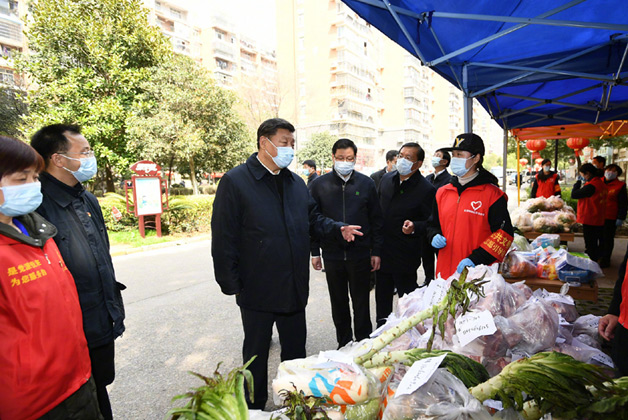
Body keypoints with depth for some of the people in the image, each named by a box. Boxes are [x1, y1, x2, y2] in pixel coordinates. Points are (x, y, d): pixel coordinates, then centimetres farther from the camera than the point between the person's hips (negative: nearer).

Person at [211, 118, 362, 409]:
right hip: (257, 290, -5)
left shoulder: (296, 182, 9)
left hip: (294, 288, 6)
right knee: (256, 354, 15)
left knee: (296, 351, 21)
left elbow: (313, 219, 15)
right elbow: (223, 237, -13)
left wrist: (339, 229, -3)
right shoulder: (235, 181, -12)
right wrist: (231, 283, -14)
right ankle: (254, 407, 38)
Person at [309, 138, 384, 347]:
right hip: (332, 254, 1)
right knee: (339, 303, 14)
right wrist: (315, 252, 1)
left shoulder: (366, 183, 1)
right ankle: (344, 344, 31)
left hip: (360, 254, -1)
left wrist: (376, 251, 1)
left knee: (361, 303, 10)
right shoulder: (319, 185, 1)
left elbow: (376, 219, 4)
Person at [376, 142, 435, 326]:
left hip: (405, 256, -6)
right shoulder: (386, 179, 6)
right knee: (382, 296, 19)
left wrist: (414, 227, -29)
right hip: (382, 251, 6)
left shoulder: (427, 189, -12)